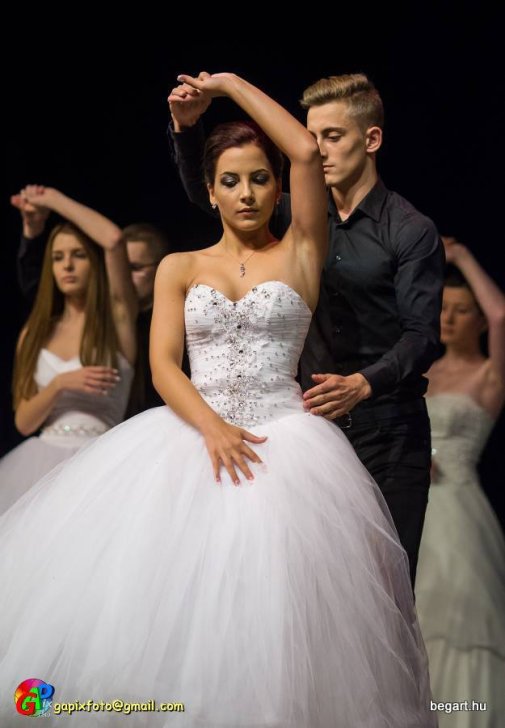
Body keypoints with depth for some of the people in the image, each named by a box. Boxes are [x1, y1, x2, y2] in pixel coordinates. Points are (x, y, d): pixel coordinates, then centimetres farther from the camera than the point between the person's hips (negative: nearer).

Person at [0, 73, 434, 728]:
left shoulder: (298, 254, 8)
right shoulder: (179, 269, 13)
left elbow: (306, 152, -5)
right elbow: (163, 365, 1)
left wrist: (230, 83, 5)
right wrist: (212, 426, -17)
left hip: (282, 436, -2)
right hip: (192, 431, 2)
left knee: (270, 599, -15)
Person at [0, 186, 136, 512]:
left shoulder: (117, 318, 0)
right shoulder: (35, 334, 12)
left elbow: (114, 239, -16)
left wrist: (55, 199, -4)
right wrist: (60, 384, -13)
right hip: (40, 463, 4)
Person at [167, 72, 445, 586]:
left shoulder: (412, 231, -3)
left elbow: (423, 333, -9)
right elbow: (207, 195, 18)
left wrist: (363, 384, -26)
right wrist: (186, 129, 0)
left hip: (386, 428, -4)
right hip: (312, 419, 4)